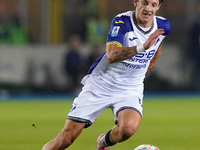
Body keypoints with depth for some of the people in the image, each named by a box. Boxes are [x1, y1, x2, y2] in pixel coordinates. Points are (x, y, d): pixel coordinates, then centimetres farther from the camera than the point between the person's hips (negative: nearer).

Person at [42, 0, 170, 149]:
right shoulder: (122, 21, -18)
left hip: (130, 89, 2)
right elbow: (112, 55, -33)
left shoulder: (163, 25, -3)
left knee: (129, 128, -29)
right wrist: (142, 47, -43)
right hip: (100, 85, -2)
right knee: (67, 137, -7)